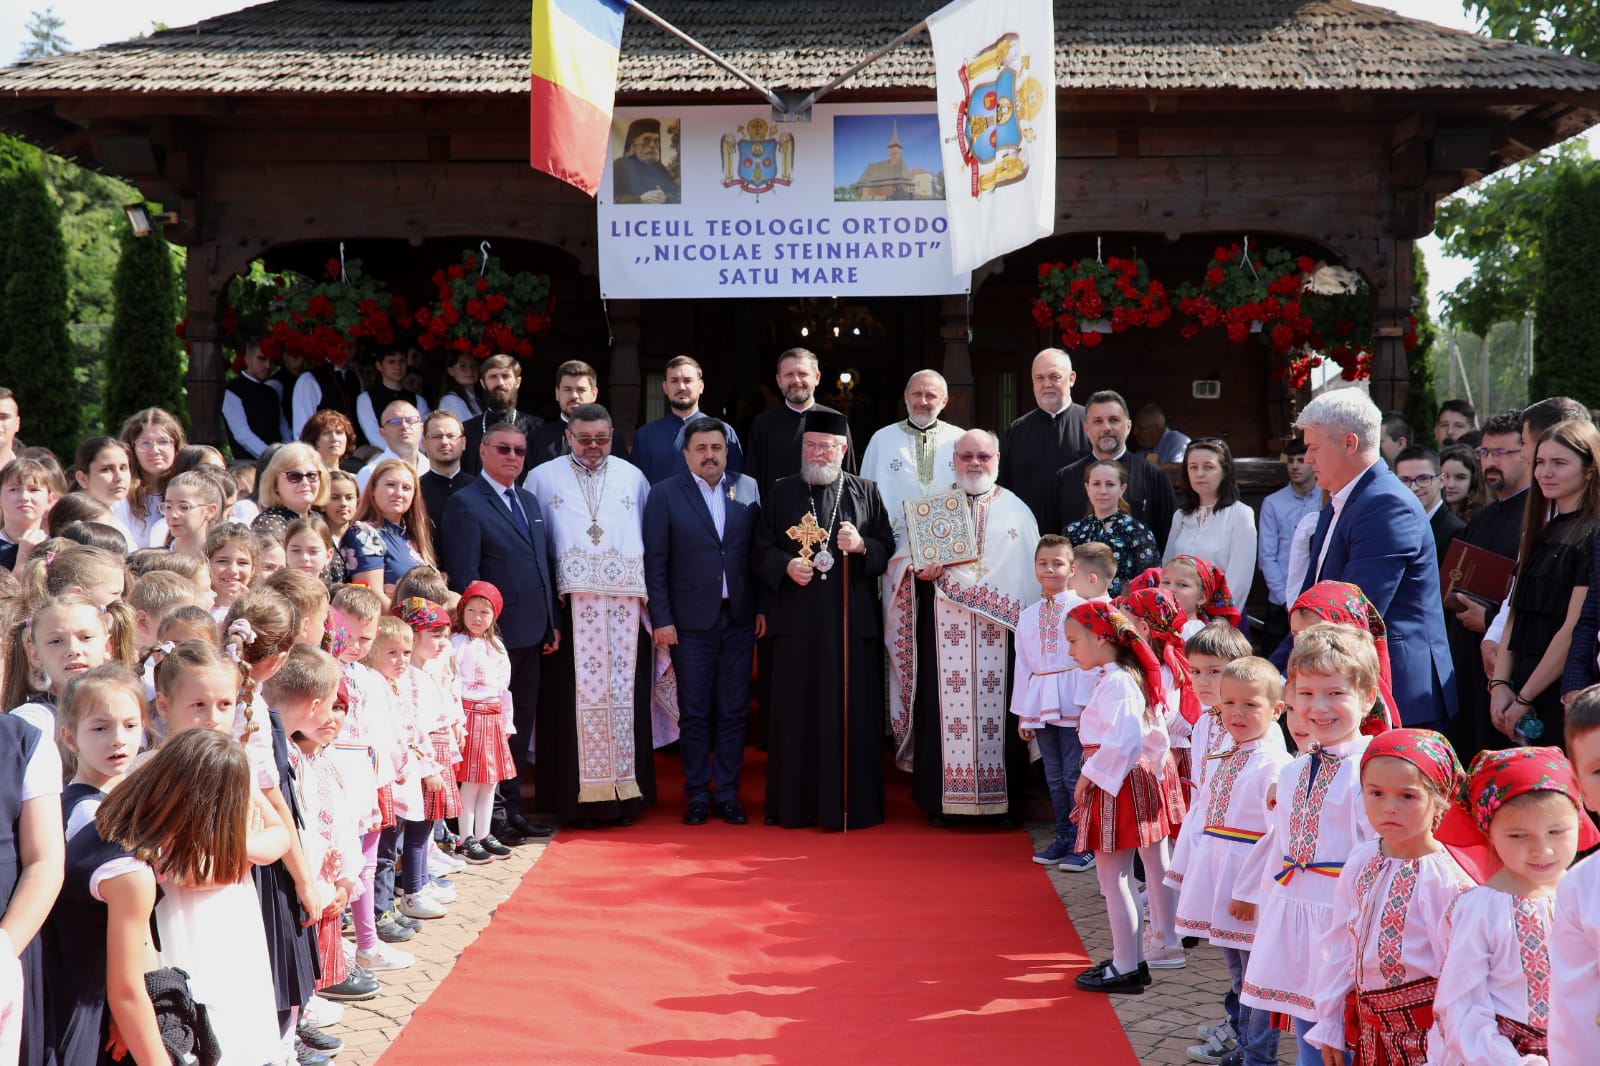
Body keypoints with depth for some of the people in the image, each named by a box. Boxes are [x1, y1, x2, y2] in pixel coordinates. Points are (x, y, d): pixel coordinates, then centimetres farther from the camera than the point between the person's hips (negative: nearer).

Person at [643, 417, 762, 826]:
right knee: (694, 713, 4)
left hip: (740, 618, 2)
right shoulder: (665, 495, 0)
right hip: (691, 621, -2)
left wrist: (764, 607, 1)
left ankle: (727, 793, 16)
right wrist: (661, 619, -7)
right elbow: (655, 563, -2)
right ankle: (698, 795, 14)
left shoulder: (749, 489, 6)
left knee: (734, 711, 6)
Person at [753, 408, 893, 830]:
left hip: (851, 620, 0)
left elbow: (888, 549, 8)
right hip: (797, 620, 0)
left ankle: (852, 804, 7)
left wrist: (861, 546, -12)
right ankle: (794, 806, 9)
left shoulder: (865, 492, 10)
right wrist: (786, 565, -10)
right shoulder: (780, 492, 10)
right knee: (797, 712, 1)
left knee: (851, 712, -1)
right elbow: (761, 551, 9)